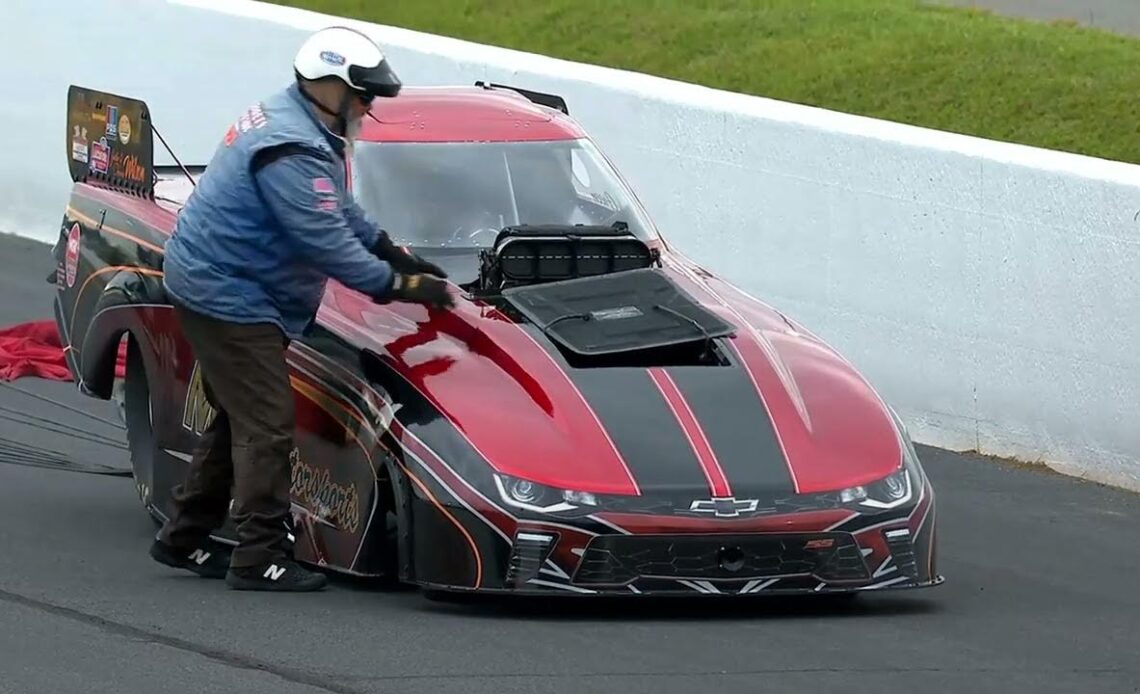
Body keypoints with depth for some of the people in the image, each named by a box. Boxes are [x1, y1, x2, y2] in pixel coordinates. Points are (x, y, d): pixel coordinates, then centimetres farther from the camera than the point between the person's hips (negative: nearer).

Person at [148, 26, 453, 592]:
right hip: (228, 294, -11)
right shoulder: (292, 151, -24)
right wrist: (399, 284, -20)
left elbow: (341, 211, 22)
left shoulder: (289, 120, 11)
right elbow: (325, 242, -26)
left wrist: (397, 255, 18)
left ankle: (184, 539, 26)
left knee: (236, 418, 18)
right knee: (266, 426, -10)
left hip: (214, 285, 11)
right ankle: (260, 559, -9)